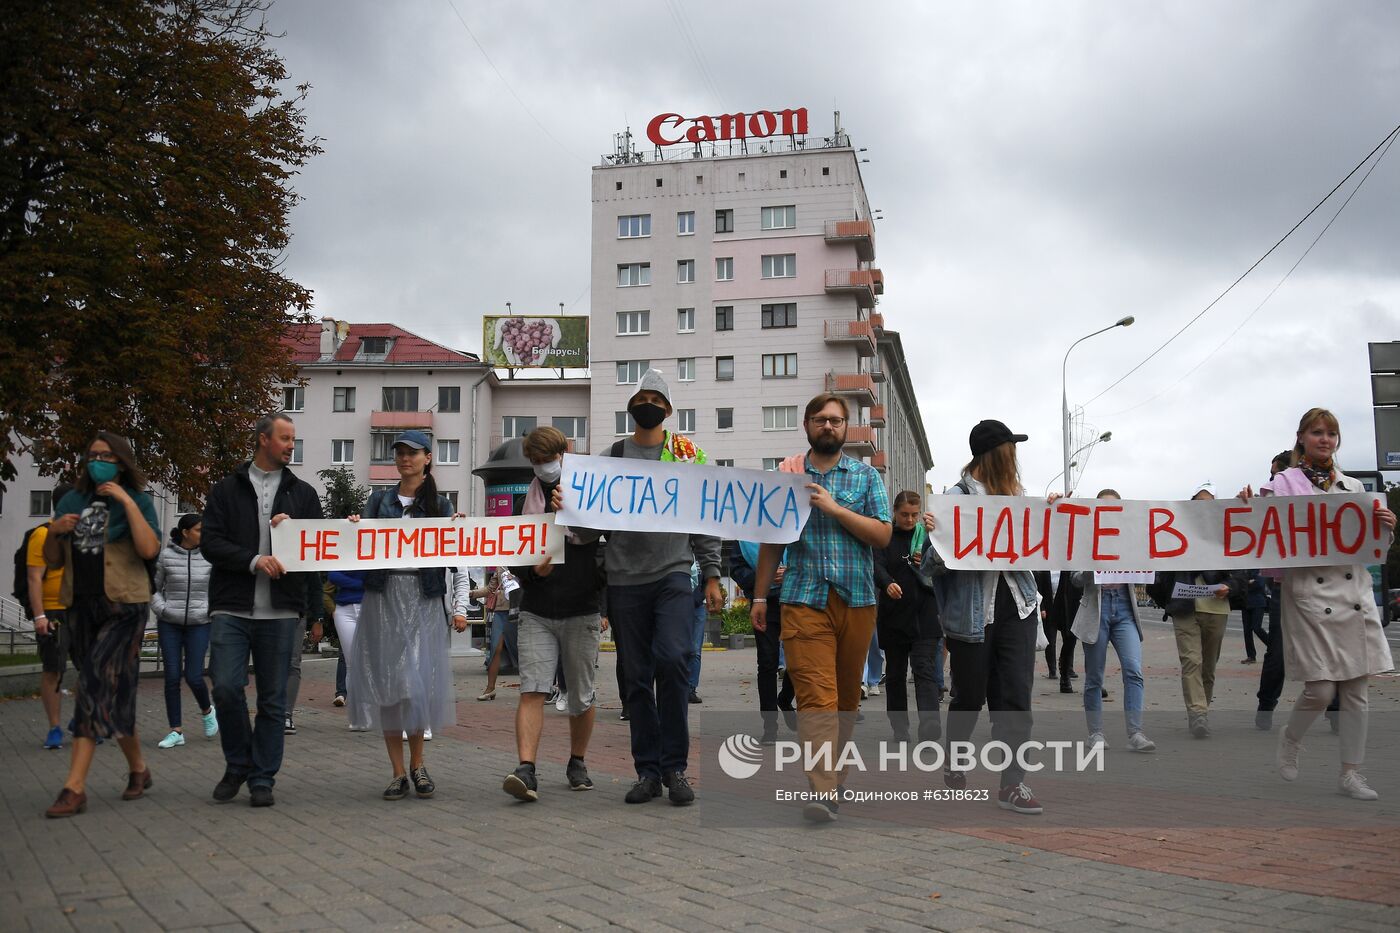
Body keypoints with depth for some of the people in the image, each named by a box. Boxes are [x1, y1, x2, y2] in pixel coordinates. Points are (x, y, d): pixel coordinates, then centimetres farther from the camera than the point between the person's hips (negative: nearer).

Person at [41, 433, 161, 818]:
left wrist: (128, 503, -18)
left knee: (98, 686, -14)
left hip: (123, 607, -5)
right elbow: (52, 560, 14)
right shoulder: (71, 501, 11)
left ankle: (74, 787, -16)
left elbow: (149, 549, -17)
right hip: (81, 606, 5)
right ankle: (138, 768, 25)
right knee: (111, 691, 10)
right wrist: (54, 531, -5)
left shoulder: (138, 500, -1)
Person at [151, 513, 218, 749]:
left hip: (199, 623, 0)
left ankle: (207, 711, 27)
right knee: (172, 677, 0)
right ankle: (176, 731, 9)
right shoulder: (166, 555, -2)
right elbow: (154, 588, 8)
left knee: (193, 676, -5)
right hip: (169, 624, 0)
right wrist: (162, 609, -6)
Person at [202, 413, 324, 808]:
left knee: (273, 698, 4)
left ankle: (262, 779, 14)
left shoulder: (302, 493, 13)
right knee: (226, 687, -10)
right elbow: (210, 542, -1)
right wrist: (254, 560, -15)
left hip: (281, 611, 2)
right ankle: (238, 764, 13)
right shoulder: (227, 489, 8)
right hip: (232, 608, -1)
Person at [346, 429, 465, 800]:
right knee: (386, 682, 1)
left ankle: (417, 763, 13)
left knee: (420, 681, -6)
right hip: (383, 596, 2)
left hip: (423, 600, -2)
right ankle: (399, 771, 8)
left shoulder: (440, 504, 6)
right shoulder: (380, 500, 12)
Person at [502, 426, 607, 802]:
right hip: (536, 612, 1)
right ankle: (526, 770, -16)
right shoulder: (526, 501, 7)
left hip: (581, 611, -1)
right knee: (531, 690, -12)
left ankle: (577, 763, 27)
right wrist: (532, 570, -9)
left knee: (581, 697, 8)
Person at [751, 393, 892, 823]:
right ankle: (824, 791, -20)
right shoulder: (786, 475, 10)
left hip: (857, 599, 2)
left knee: (846, 696, 9)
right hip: (804, 600, -1)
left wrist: (834, 508, -10)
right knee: (816, 694, -13)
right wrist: (759, 596, 11)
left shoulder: (866, 475, 10)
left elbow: (883, 535, 0)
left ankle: (834, 776, 23)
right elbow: (771, 540, 13)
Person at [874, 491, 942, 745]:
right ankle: (900, 729, 21)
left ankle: (930, 727, -21)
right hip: (893, 615, 1)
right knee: (895, 673, 10)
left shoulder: (928, 535, 7)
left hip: (924, 614, -1)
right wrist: (888, 583, -34)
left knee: (924, 669, -12)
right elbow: (877, 565, -13)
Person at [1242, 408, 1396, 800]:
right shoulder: (1284, 483, 2)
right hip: (1310, 593, -4)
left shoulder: (1353, 487, 14)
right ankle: (1290, 739, 21)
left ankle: (1351, 772, 11)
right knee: (1320, 689, -8)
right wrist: (1248, 508, -23)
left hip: (1354, 592, 4)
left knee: (1355, 690, 3)